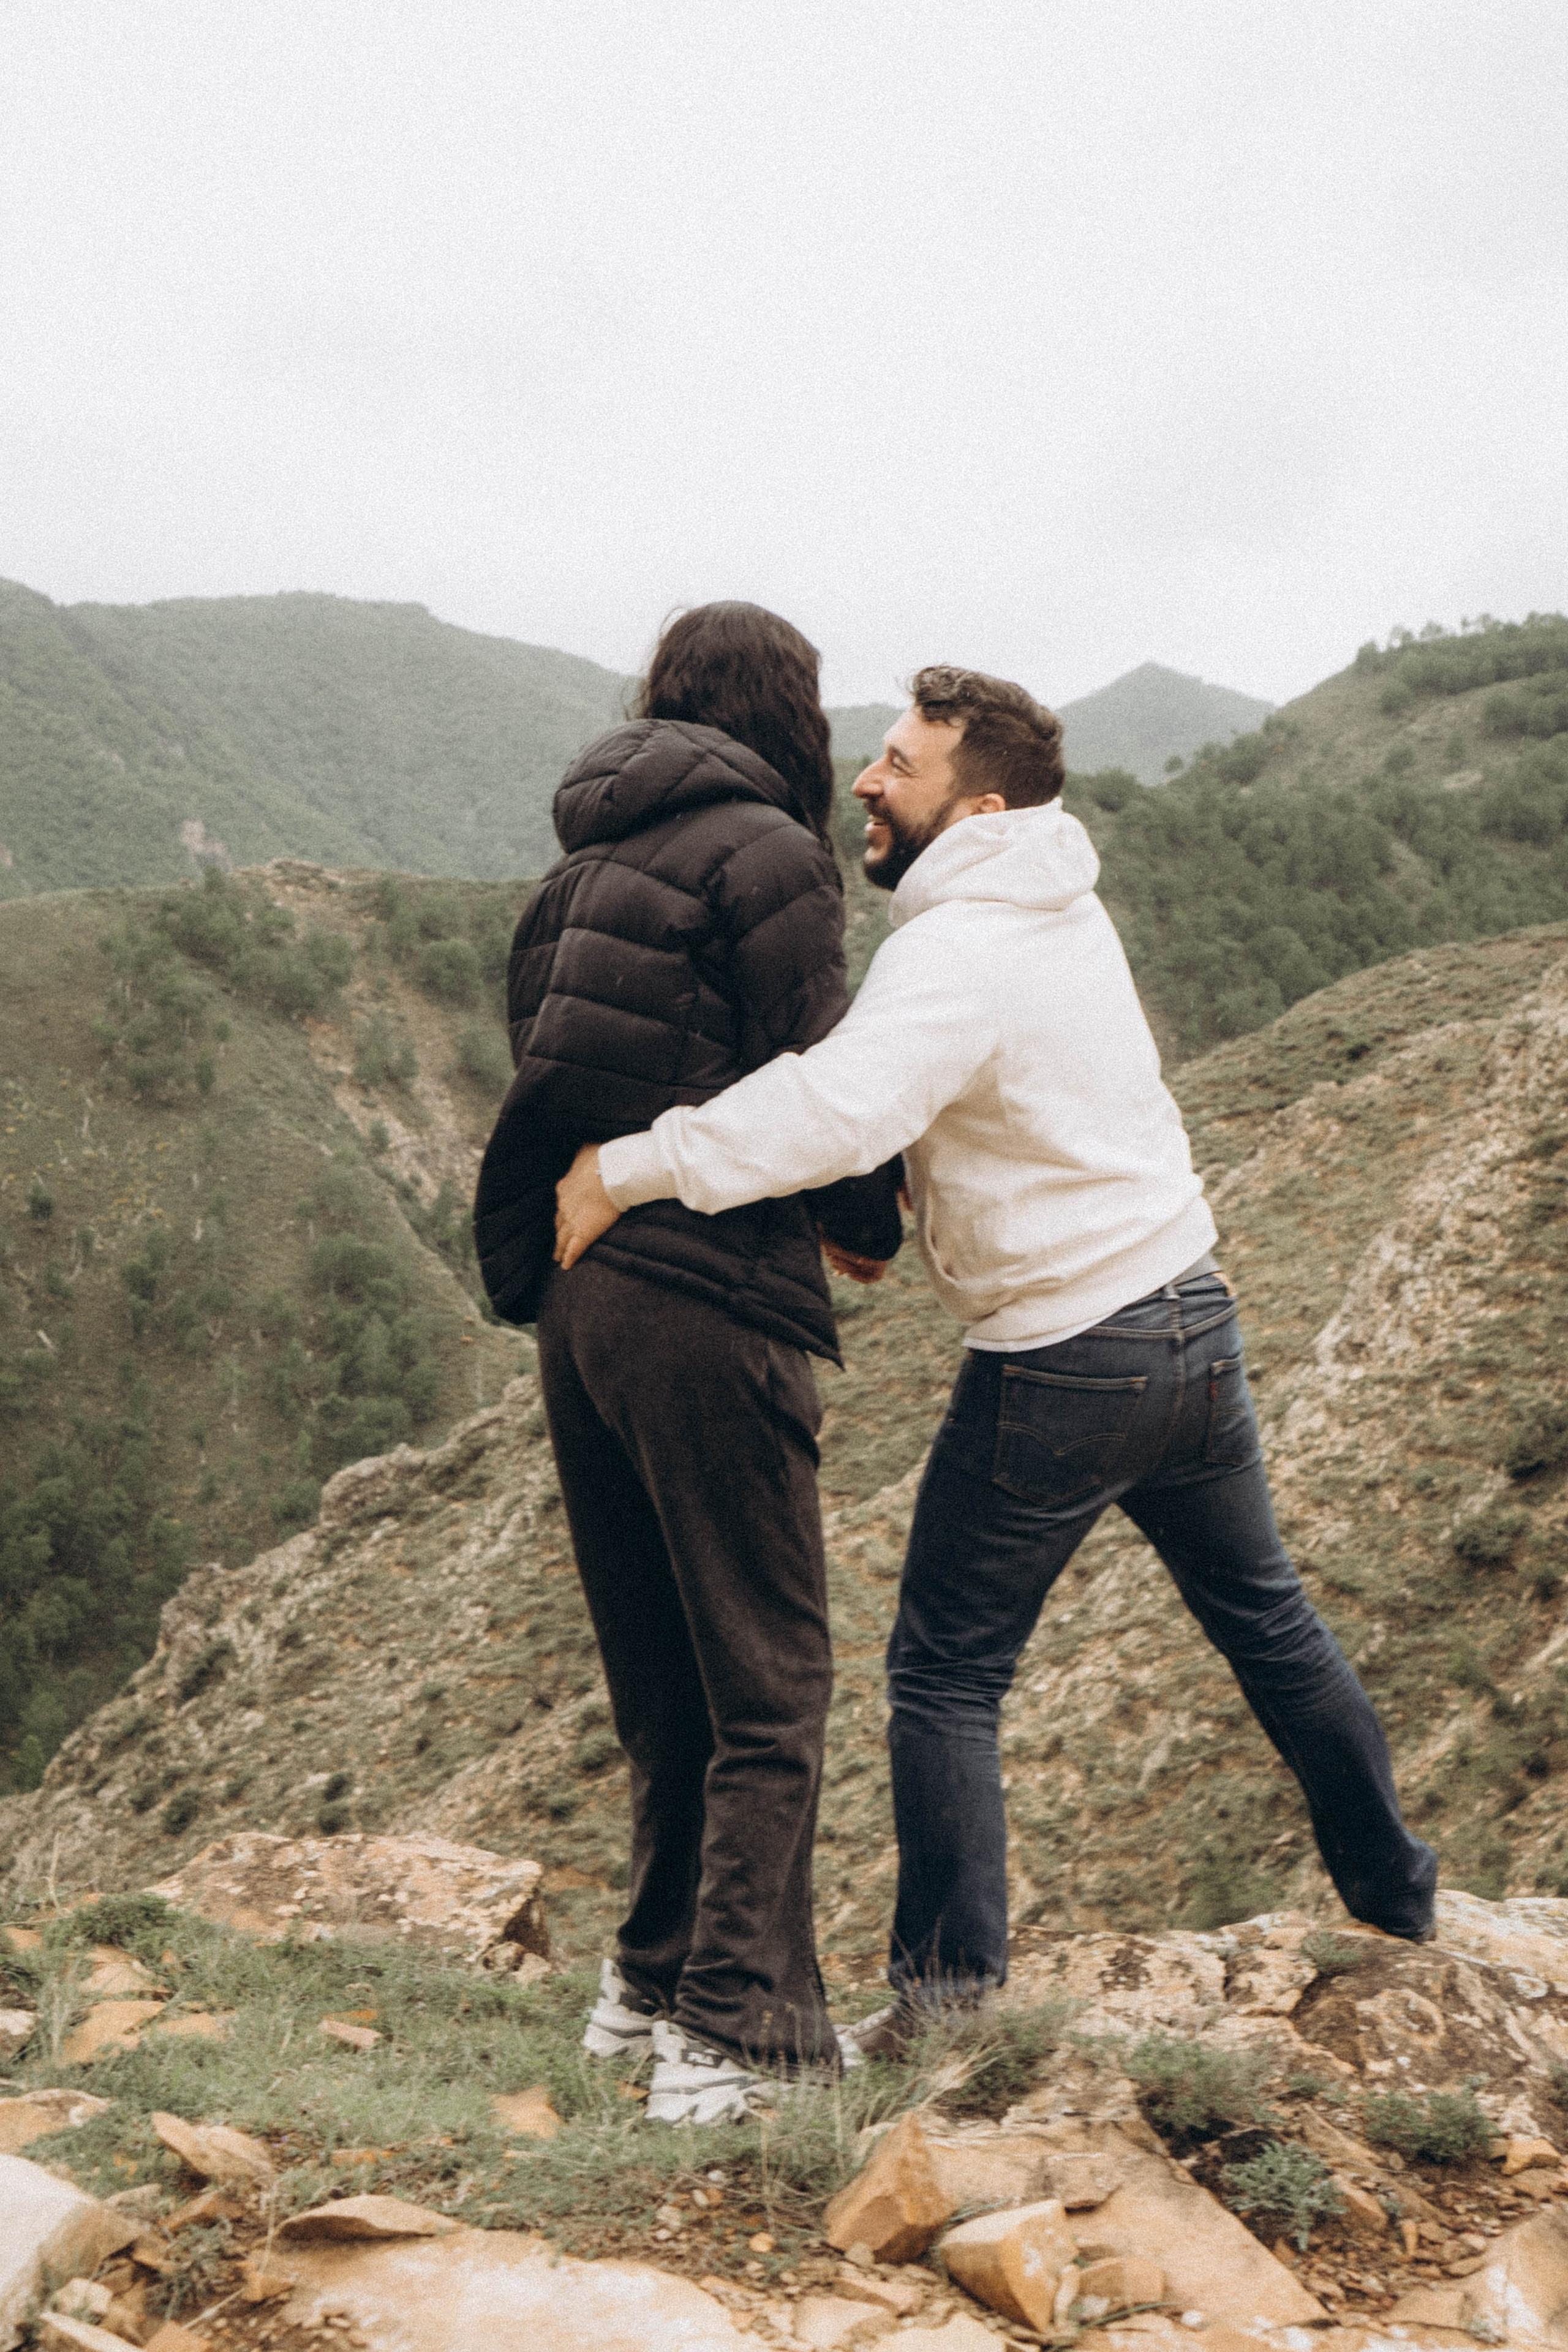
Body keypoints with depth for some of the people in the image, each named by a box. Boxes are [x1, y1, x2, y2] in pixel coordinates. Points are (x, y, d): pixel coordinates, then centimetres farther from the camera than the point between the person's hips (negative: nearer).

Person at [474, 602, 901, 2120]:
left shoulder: (587, 860, 18)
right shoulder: (766, 851, -6)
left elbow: (553, 1072, 15)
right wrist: (871, 1225, 8)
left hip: (571, 1295, 8)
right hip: (707, 1297, -8)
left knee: (666, 1679, 19)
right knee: (768, 1683, 1)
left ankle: (654, 1979, 29)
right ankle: (730, 2031, 2)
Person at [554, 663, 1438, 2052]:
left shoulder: (961, 953, -21)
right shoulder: (1066, 907, 8)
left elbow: (843, 1108, -38)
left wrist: (632, 1167, -34)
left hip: (1059, 1364, -8)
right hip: (1195, 1315, 9)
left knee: (947, 1673, 5)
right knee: (1268, 1621, 23)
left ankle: (949, 1987, 10)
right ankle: (1396, 1894, 38)